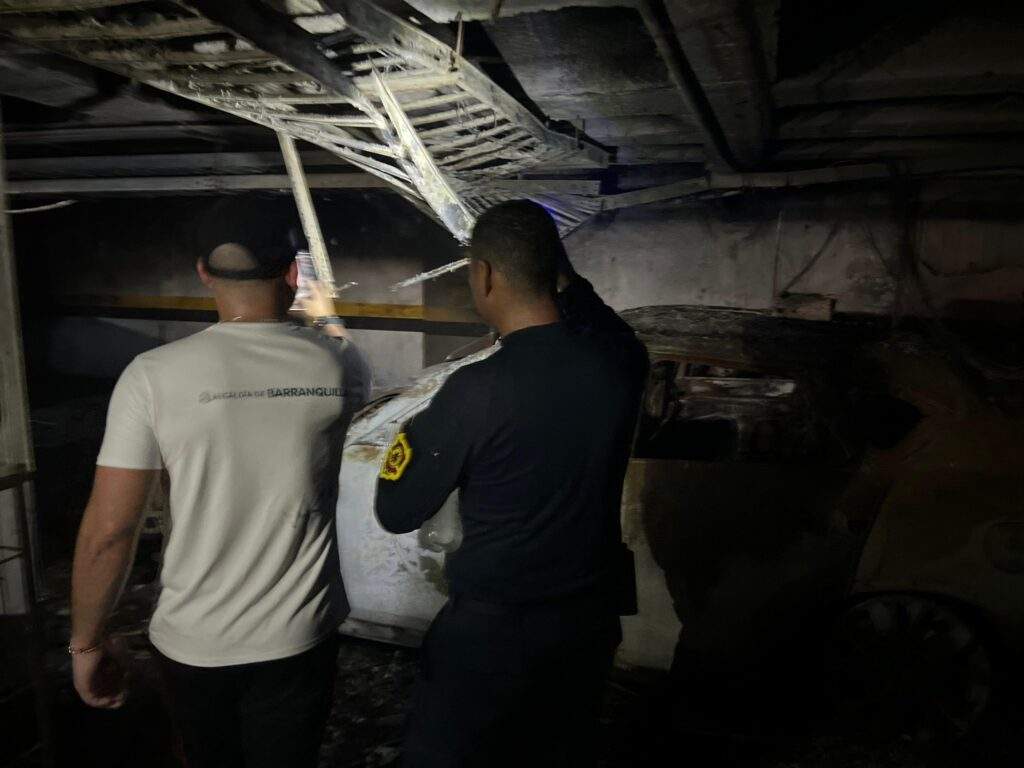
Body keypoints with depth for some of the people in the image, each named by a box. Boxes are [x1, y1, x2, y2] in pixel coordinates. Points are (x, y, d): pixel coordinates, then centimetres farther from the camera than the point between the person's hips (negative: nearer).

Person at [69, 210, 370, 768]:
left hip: (194, 644, 0)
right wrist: (327, 316, 36)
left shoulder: (154, 375, -15)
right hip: (301, 639, 0)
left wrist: (87, 644, 3)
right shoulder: (336, 366, -10)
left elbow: (107, 531, -12)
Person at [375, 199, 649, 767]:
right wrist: (563, 275, 19)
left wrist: (414, 435, 2)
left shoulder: (476, 391, -25)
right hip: (592, 615, 5)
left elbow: (396, 513, -13)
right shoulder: (620, 363, -11)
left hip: (493, 628, -5)